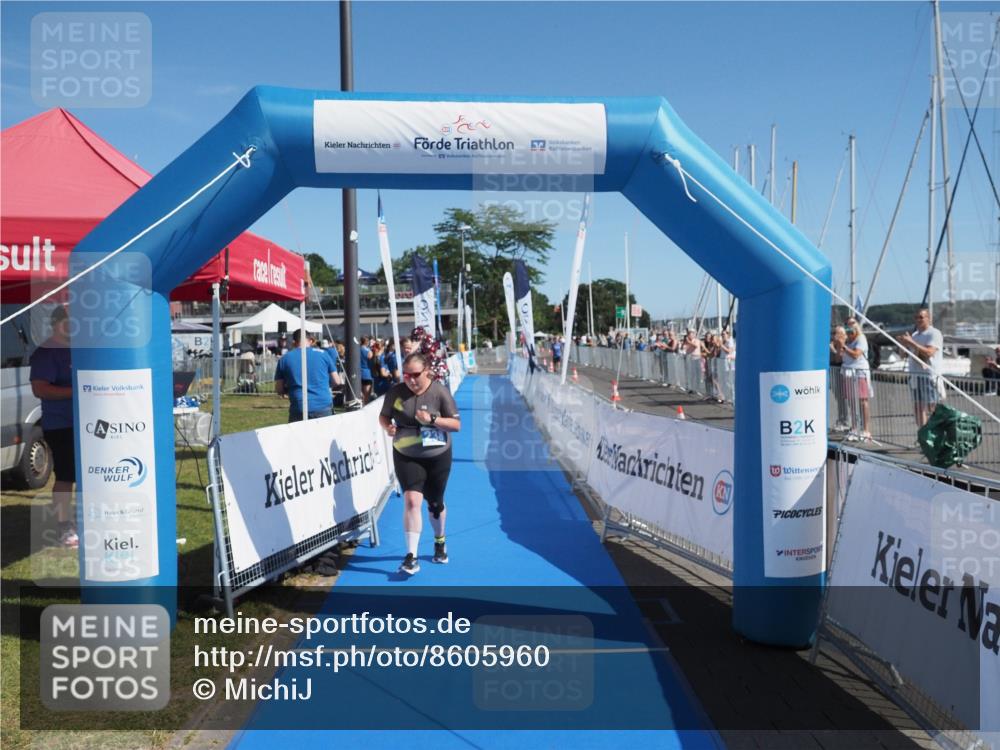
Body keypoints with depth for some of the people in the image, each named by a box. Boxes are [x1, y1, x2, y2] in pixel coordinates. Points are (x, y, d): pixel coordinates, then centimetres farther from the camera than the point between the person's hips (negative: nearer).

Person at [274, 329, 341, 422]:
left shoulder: (284, 358, 6)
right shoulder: (322, 354, 6)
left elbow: (279, 390, 8)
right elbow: (336, 381, 9)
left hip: (299, 409, 0)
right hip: (324, 407, 0)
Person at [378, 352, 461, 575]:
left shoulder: (440, 392, -14)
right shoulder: (396, 391, -7)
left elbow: (456, 424, -13)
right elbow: (383, 416, 7)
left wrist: (432, 419, -28)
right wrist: (388, 427, -16)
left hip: (437, 457, 0)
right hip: (406, 457, 0)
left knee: (435, 504, 15)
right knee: (412, 500, -16)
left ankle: (439, 542, 43)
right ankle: (411, 557, -12)